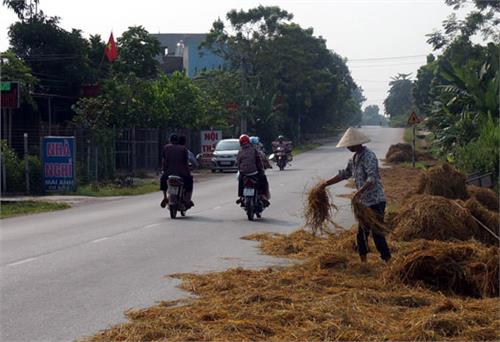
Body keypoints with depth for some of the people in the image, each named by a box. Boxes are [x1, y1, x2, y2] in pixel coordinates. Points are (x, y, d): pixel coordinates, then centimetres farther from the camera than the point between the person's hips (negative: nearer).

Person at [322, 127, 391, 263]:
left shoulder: (369, 156, -18)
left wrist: (359, 192, -41)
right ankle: (363, 262, 23)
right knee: (361, 234, 14)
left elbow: (372, 179, -30)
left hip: (375, 202, -9)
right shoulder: (355, 158, 11)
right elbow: (344, 174, 20)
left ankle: (388, 262, -3)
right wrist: (326, 184, 16)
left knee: (377, 234, -8)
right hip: (364, 202, 9)